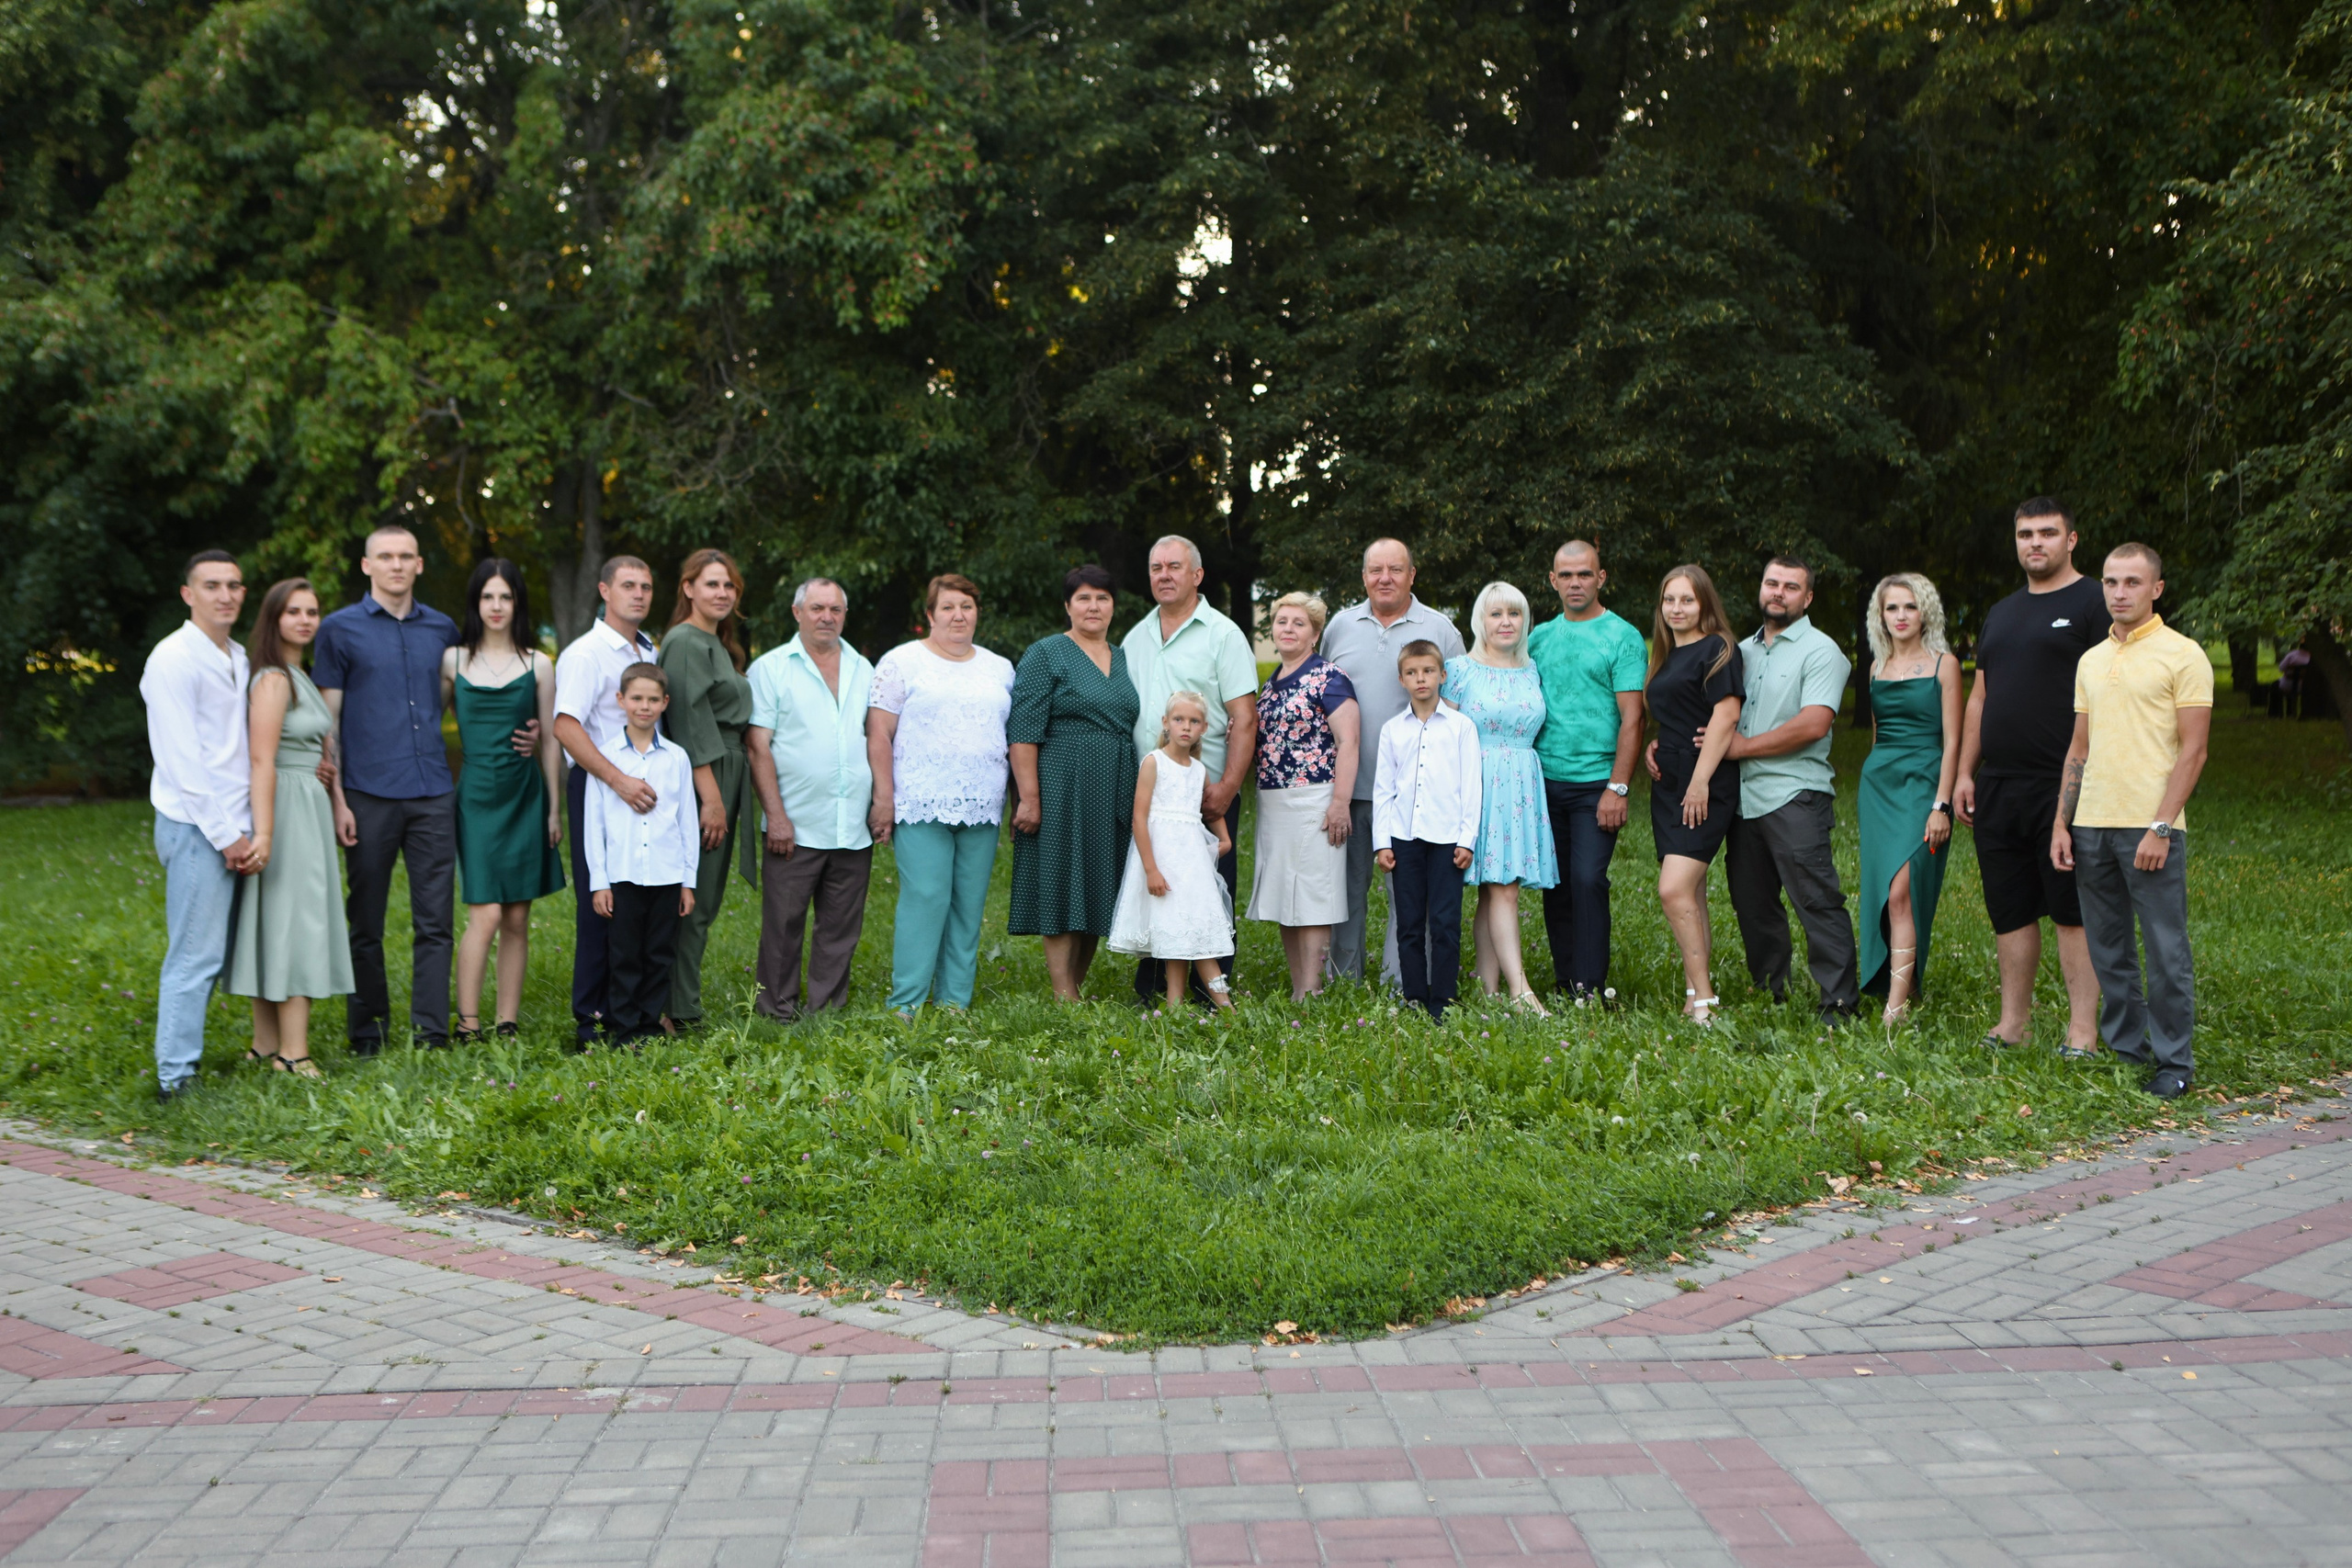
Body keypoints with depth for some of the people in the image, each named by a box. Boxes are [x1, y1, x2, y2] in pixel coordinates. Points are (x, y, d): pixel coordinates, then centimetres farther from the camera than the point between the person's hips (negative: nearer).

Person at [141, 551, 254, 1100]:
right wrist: (226, 834, -14)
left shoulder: (238, 659, 17)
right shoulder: (175, 659, -10)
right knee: (195, 957, -6)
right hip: (196, 828, -8)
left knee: (208, 954, 10)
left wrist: (242, 829, 12)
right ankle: (176, 1080, -1)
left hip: (232, 828, 8)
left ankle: (178, 1065, 17)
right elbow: (183, 759, -14)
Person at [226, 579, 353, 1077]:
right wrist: (263, 832, -26)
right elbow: (261, 761, -20)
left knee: (277, 925, 11)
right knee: (293, 922, -9)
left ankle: (266, 1044, 16)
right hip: (284, 810, -9)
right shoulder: (273, 680, -13)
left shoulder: (300, 678, 17)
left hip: (309, 807, 9)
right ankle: (293, 1053, -7)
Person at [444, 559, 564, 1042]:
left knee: (517, 920, 3)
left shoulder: (538, 665, 6)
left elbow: (551, 739, 8)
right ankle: (467, 1025, -6)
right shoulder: (454, 661, 4)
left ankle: (508, 1023, 10)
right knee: (486, 914, -12)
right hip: (476, 794, -1)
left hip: (525, 794, 2)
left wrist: (555, 809, 6)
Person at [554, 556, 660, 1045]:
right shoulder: (586, 653, -10)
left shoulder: (650, 651, 15)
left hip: (642, 789, 7)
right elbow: (566, 726, -21)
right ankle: (590, 1023, 2)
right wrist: (618, 780, -28)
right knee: (600, 905, -5)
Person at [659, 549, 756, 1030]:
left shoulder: (717, 644, 19)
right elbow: (691, 724, -17)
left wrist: (725, 797, 18)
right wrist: (711, 798, -21)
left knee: (704, 900, 11)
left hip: (723, 778, 10)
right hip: (698, 782, -10)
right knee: (693, 901, -7)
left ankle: (683, 1006, 16)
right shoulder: (686, 642, -11)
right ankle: (681, 1013, -2)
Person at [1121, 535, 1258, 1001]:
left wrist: (1227, 787, -17)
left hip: (1207, 795, -5)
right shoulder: (1135, 637, 16)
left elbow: (1245, 719, -8)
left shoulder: (1223, 635, -1)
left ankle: (1210, 997, 6)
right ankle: (1149, 994, 17)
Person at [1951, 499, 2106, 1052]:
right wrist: (1965, 773, 15)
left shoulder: (2093, 603, -3)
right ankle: (2012, 1024, 17)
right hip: (1996, 787, 7)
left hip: (2063, 786, -7)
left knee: (2073, 912, -3)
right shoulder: (2002, 613, 20)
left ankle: (2083, 1030, 1)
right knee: (2010, 911, 10)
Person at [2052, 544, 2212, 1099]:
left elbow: (2193, 750, -8)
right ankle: (2124, 1050, 20)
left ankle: (2174, 1063, 8)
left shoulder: (2183, 655, -3)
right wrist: (2061, 824, 10)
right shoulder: (2091, 660, 15)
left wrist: (2161, 827, -15)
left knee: (2166, 953, -1)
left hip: (2151, 827, -6)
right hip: (2091, 825, 6)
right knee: (2108, 951, 10)